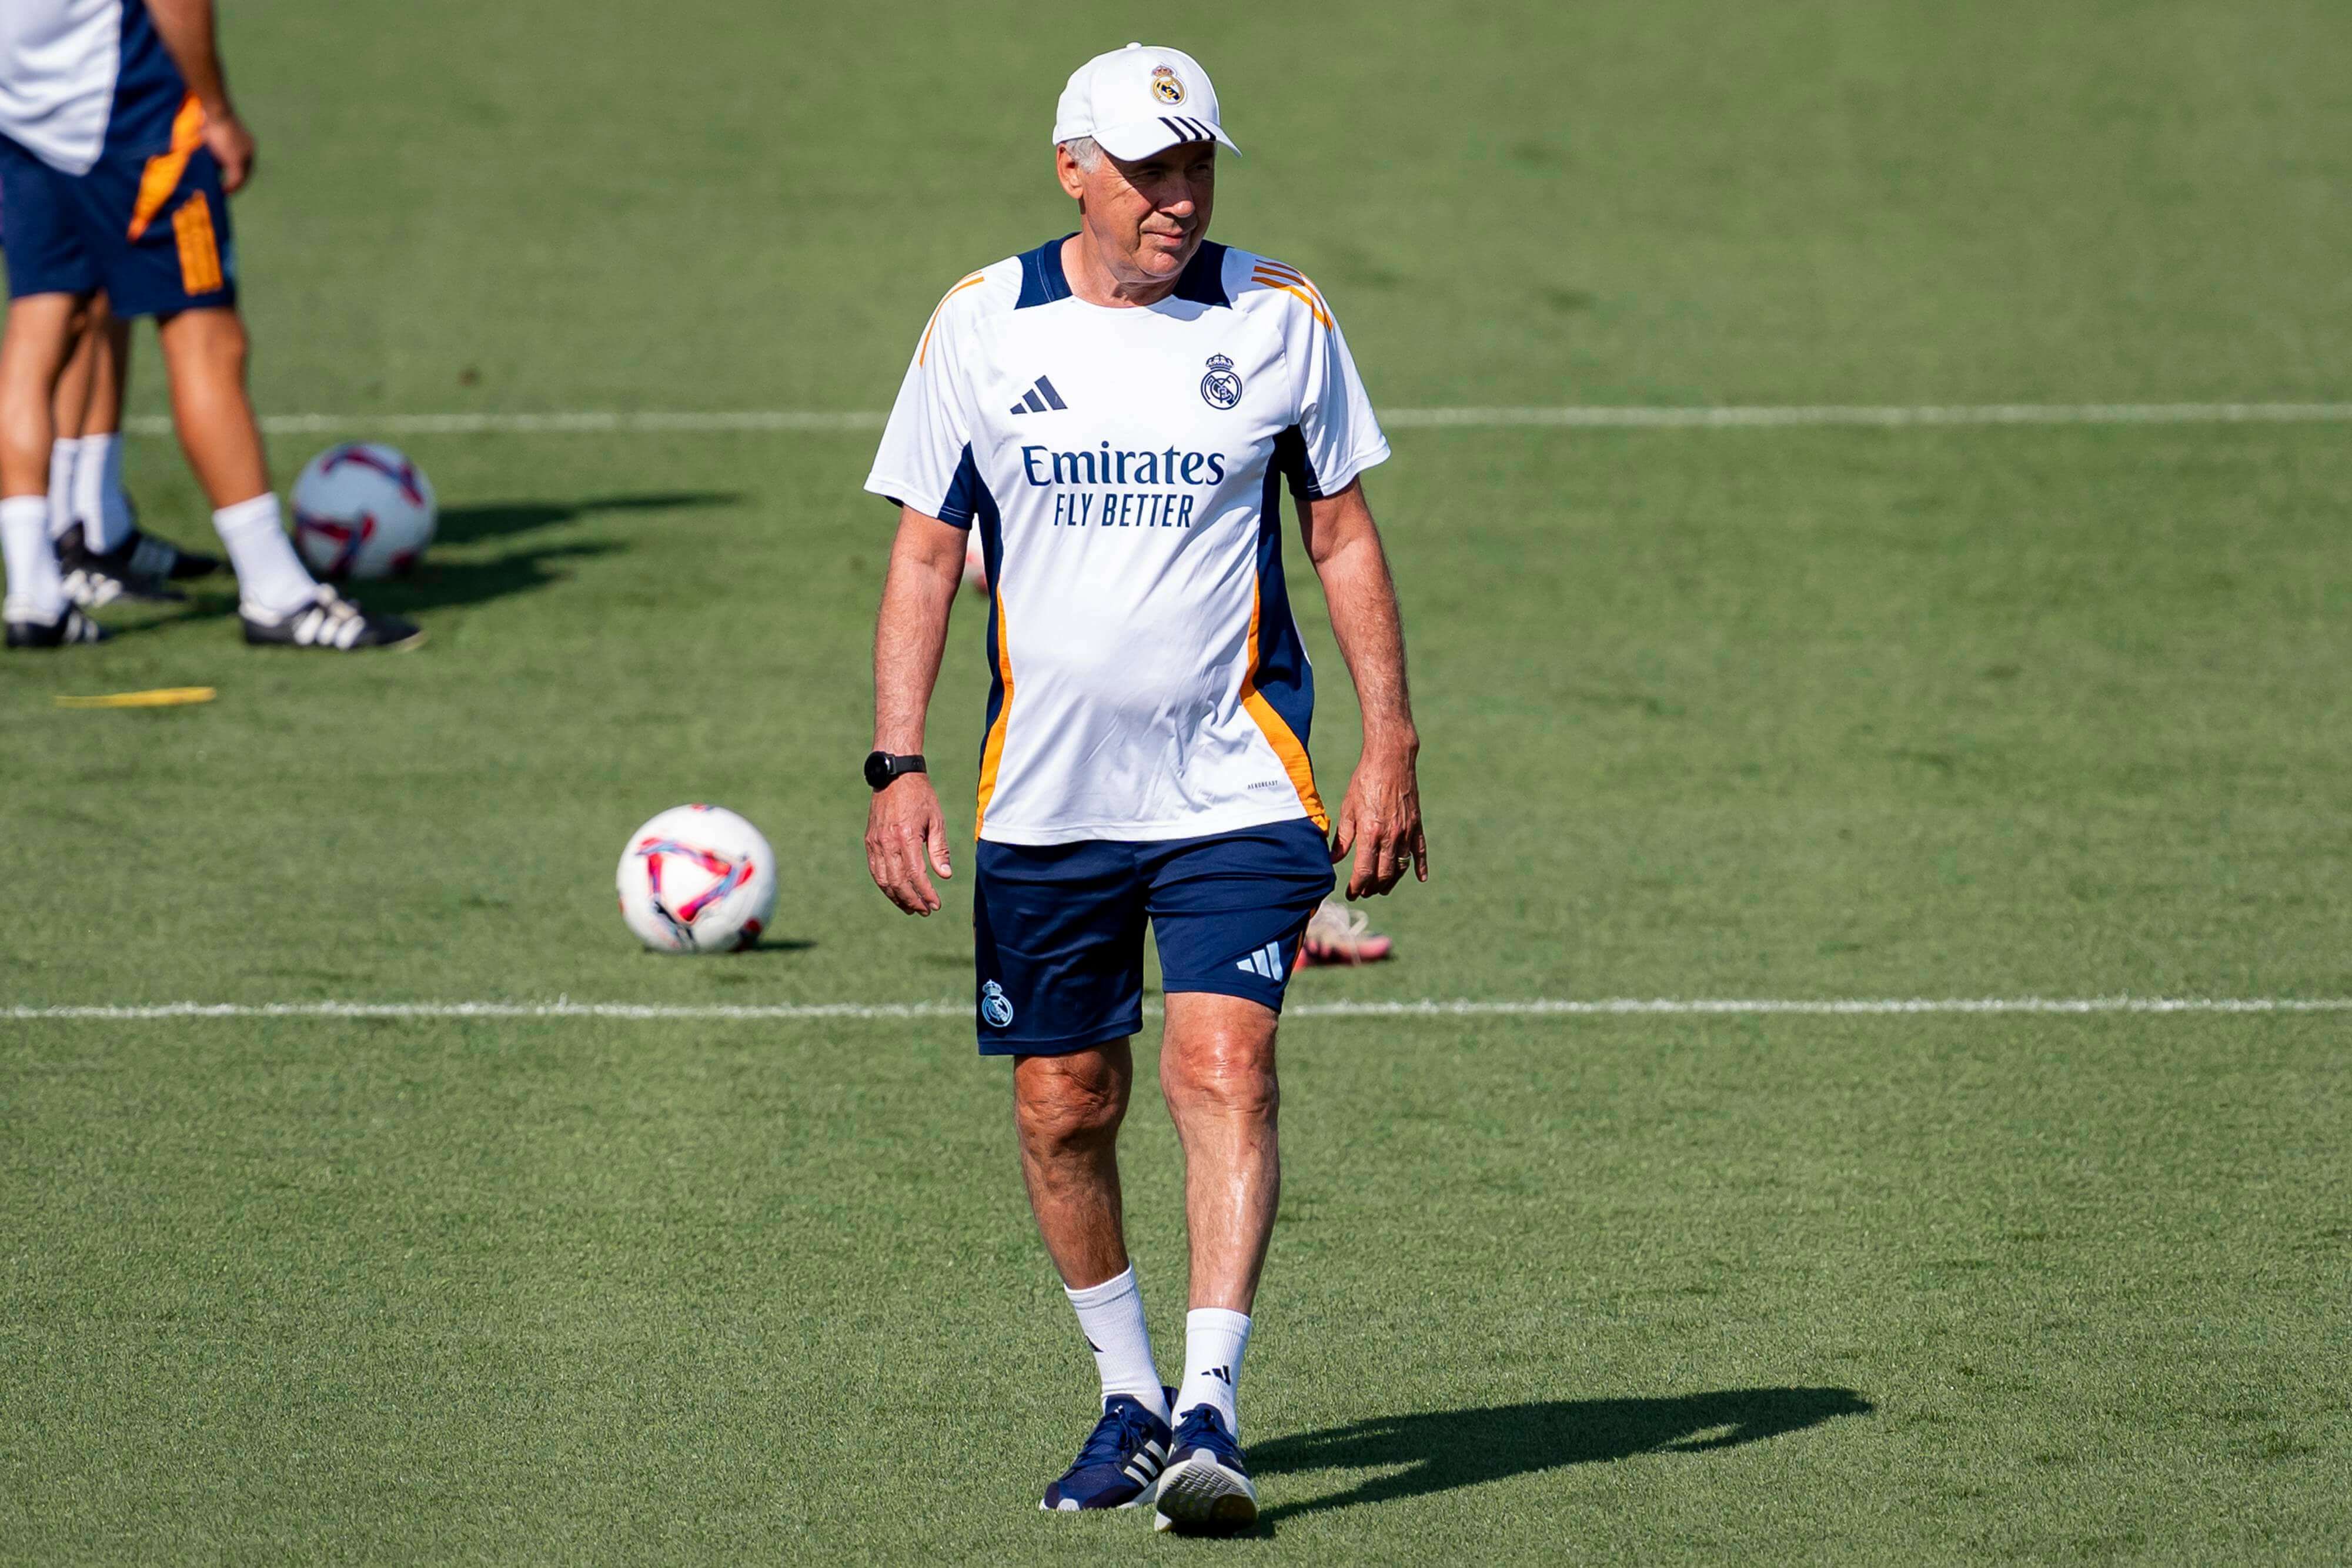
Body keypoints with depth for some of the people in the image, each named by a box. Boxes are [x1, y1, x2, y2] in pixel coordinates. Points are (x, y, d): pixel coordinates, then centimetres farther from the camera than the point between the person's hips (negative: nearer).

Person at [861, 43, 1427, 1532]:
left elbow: (1346, 537, 8)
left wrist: (1391, 749, 3)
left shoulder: (1278, 320, 0)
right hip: (1042, 796, 2)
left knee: (1223, 1070, -17)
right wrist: (900, 763, -3)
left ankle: (1211, 1411, -19)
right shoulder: (979, 329, 1)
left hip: (1235, 791, -2)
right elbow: (926, 554, 5)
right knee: (1063, 1111, 6)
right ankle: (1130, 1397, 25)